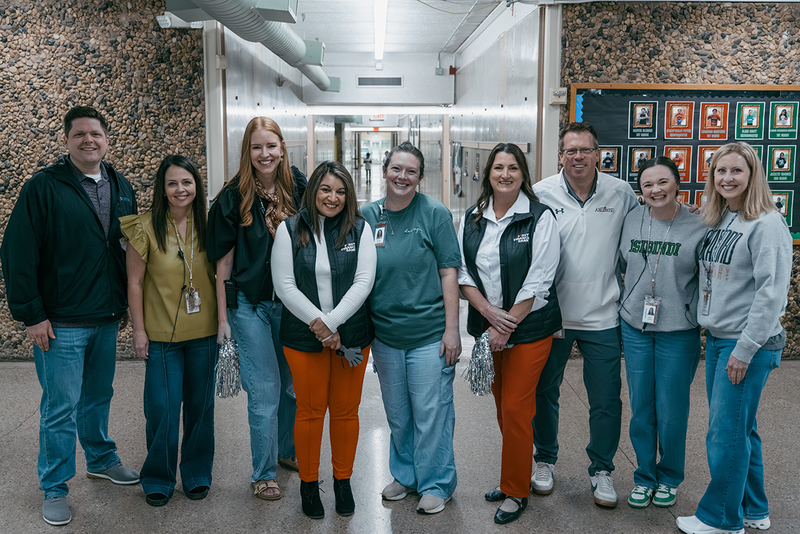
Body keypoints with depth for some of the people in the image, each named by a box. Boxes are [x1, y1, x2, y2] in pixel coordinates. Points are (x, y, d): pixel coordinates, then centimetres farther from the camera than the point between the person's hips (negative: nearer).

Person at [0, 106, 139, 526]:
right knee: (60, 407, 2)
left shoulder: (121, 189, 9)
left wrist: (125, 303, 15)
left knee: (99, 396, 20)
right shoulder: (43, 187, -9)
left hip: (107, 319, 5)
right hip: (61, 324, -5)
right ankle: (54, 489, 18)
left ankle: (101, 460, 39)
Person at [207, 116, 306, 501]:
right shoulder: (233, 197, -5)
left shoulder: (300, 189, 0)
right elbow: (223, 260, -3)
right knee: (265, 390, 1)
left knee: (293, 383, 15)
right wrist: (223, 316, -4)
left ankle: (287, 451, 38)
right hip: (250, 305, -3)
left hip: (291, 302, 3)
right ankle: (263, 474, 17)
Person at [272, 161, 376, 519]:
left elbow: (363, 282, -5)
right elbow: (284, 285, -5)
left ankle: (343, 482, 28)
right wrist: (317, 324, -13)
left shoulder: (360, 229, 1)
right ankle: (309, 484, 27)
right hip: (302, 338, -1)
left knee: (346, 410, 10)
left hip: (351, 335, 1)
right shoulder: (289, 229, 0)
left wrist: (331, 323, -14)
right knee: (310, 411, 8)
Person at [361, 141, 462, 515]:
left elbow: (448, 273, -6)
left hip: (429, 334, -4)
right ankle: (405, 475, 35)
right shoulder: (367, 216, 4)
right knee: (397, 415, 16)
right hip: (385, 334, 4)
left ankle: (436, 484, 21)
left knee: (431, 413, 3)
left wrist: (451, 328, -10)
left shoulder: (435, 214, -5)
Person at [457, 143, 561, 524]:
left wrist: (506, 326, -15)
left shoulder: (540, 217, -8)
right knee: (501, 406, 14)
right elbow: (462, 272, 3)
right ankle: (512, 478, 32)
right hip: (486, 324, 4)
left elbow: (538, 281, -13)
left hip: (529, 326, -4)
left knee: (515, 410, -1)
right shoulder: (471, 218, 5)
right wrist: (489, 312, -12)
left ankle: (516, 492, 16)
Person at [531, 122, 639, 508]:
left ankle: (601, 470, 26)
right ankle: (544, 459, 35)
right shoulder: (540, 194, -5)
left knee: (606, 400, 7)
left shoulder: (621, 194, -1)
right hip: (550, 313, 0)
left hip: (602, 317, 1)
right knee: (544, 392, 14)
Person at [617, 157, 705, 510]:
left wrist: (699, 318, -7)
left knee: (671, 411, 5)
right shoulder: (632, 219, 1)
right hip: (635, 328, 3)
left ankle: (669, 478, 28)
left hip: (679, 333, -3)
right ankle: (644, 476, 29)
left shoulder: (699, 227, -8)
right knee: (641, 408, 11)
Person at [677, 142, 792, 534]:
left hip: (749, 344, -8)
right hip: (715, 339, 8)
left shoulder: (767, 224, -13)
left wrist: (745, 349, -18)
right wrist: (711, 333, 11)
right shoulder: (716, 222, 11)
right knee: (740, 429, 16)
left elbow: (772, 293, -18)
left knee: (726, 434, -1)